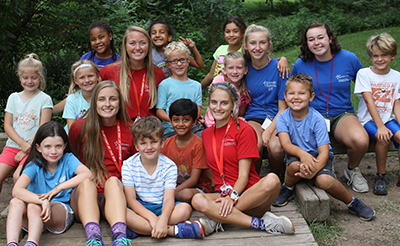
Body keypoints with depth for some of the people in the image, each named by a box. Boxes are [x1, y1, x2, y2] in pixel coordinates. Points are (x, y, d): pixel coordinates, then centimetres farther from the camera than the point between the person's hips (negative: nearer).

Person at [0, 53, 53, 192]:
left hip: (33, 147, -4)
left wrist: (28, 147, -12)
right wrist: (22, 144, -10)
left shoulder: (44, 99, 0)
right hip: (13, 145, 4)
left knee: (18, 177, -24)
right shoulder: (13, 98, 12)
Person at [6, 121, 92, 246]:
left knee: (33, 206, -31)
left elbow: (88, 175, -21)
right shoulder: (34, 165, 0)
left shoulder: (68, 159, 0)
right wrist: (43, 201, -34)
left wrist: (59, 187, -29)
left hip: (63, 211, -2)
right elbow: (17, 190, -18)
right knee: (15, 202, -26)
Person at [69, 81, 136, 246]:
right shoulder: (79, 128, 8)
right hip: (84, 196, 0)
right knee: (86, 182, -34)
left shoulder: (130, 131, 9)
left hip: (116, 195, 0)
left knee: (113, 181, -34)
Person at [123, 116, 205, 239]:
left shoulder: (169, 166, -4)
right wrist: (151, 217, -28)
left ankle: (138, 228, -31)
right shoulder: (128, 165, -4)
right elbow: (131, 199, -12)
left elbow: (169, 198, -15)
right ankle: (174, 230, -34)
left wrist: (163, 220, -37)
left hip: (161, 208, 1)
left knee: (185, 209, -27)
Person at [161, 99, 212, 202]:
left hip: (198, 187, -4)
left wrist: (173, 192, -24)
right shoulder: (168, 143, 3)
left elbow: (194, 179, -16)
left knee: (187, 194, -37)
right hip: (173, 185, 4)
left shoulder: (198, 144, -14)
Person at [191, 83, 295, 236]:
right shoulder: (206, 134, 14)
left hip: (248, 193, -2)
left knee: (272, 180, -35)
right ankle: (261, 223, -27)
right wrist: (225, 196, -5)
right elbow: (212, 172, 13)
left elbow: (244, 175, -8)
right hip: (222, 193, 3)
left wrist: (232, 196, -25)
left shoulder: (244, 130, -1)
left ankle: (216, 220, -27)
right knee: (198, 200, -31)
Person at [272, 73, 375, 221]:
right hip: (296, 155, 1)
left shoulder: (317, 119, -14)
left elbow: (324, 152, -19)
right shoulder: (283, 118, -7)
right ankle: (287, 188, 0)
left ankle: (352, 203, -3)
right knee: (295, 165, -35)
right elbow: (286, 144, -21)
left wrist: (313, 171, -38)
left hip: (319, 157, -1)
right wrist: (302, 153, -43)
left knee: (324, 180, -32)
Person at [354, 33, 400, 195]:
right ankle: (381, 176, -10)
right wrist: (380, 126, -23)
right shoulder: (364, 74, -4)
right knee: (383, 138, -32)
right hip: (369, 119, -3)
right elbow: (369, 101, -13)